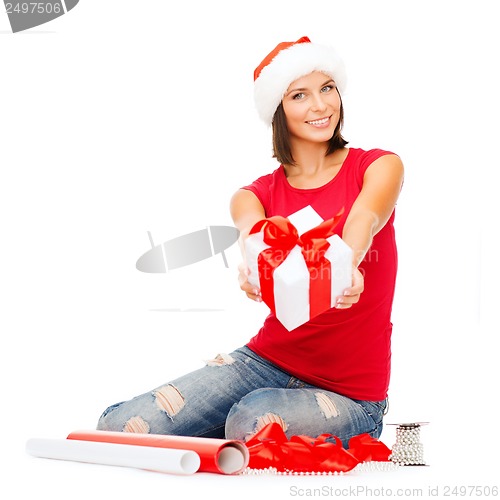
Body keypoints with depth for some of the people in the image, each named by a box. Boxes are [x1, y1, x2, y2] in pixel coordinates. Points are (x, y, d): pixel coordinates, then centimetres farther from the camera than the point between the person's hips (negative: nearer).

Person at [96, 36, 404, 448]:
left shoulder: (379, 166, 1)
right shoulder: (258, 194, 6)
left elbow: (364, 220, -23)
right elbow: (253, 232, -19)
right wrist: (254, 267, -45)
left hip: (350, 392, -2)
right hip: (270, 360, 2)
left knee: (252, 421, -34)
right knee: (119, 428, -15)